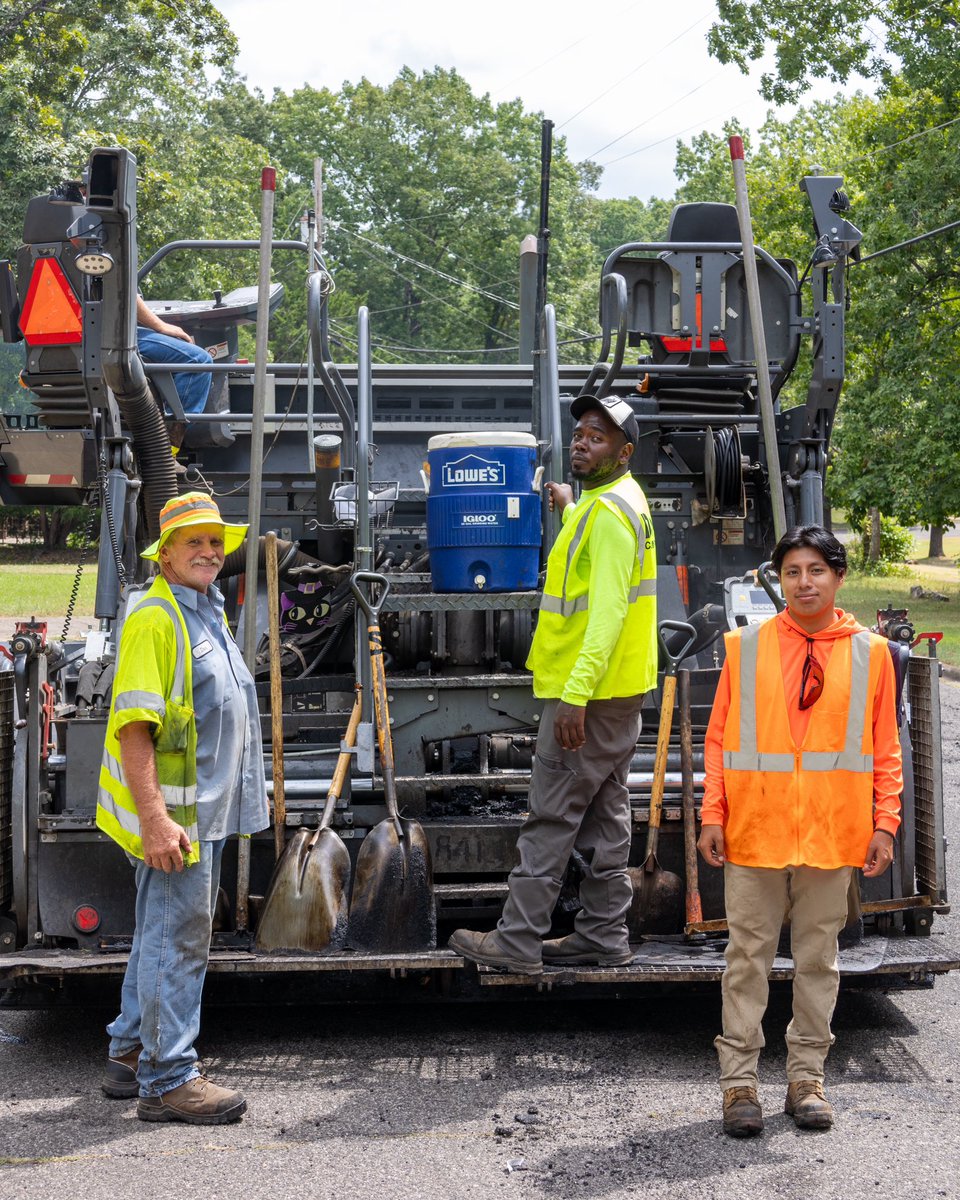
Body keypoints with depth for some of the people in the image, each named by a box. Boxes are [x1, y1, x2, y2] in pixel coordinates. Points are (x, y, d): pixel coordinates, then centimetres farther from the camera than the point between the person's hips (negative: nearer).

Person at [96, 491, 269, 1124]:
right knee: (177, 938, -6)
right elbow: (133, 723, -22)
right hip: (171, 813, -10)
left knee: (164, 932, 17)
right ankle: (168, 1080, 1)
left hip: (207, 809, 10)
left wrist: (242, 793, 26)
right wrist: (154, 818, -28)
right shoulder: (156, 618, -15)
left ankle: (131, 1054, 28)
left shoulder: (208, 614, 16)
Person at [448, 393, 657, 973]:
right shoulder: (613, 500, 14)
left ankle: (518, 941, -1)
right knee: (604, 814, 13)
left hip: (589, 692, -10)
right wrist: (570, 509, 48)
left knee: (551, 818, -6)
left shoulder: (610, 512, -18)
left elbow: (608, 612, -27)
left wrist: (575, 695, -31)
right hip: (615, 688, 10)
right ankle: (604, 934, 19)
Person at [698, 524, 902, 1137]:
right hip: (755, 831, 0)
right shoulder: (746, 647, 2)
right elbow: (720, 737, 3)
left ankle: (807, 1076, 21)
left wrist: (884, 823, -1)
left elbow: (885, 748, 5)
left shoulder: (870, 652, 3)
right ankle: (739, 1080, 12)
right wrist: (713, 816, -2)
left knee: (818, 956, 9)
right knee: (749, 955, 4)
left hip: (833, 834, 1)